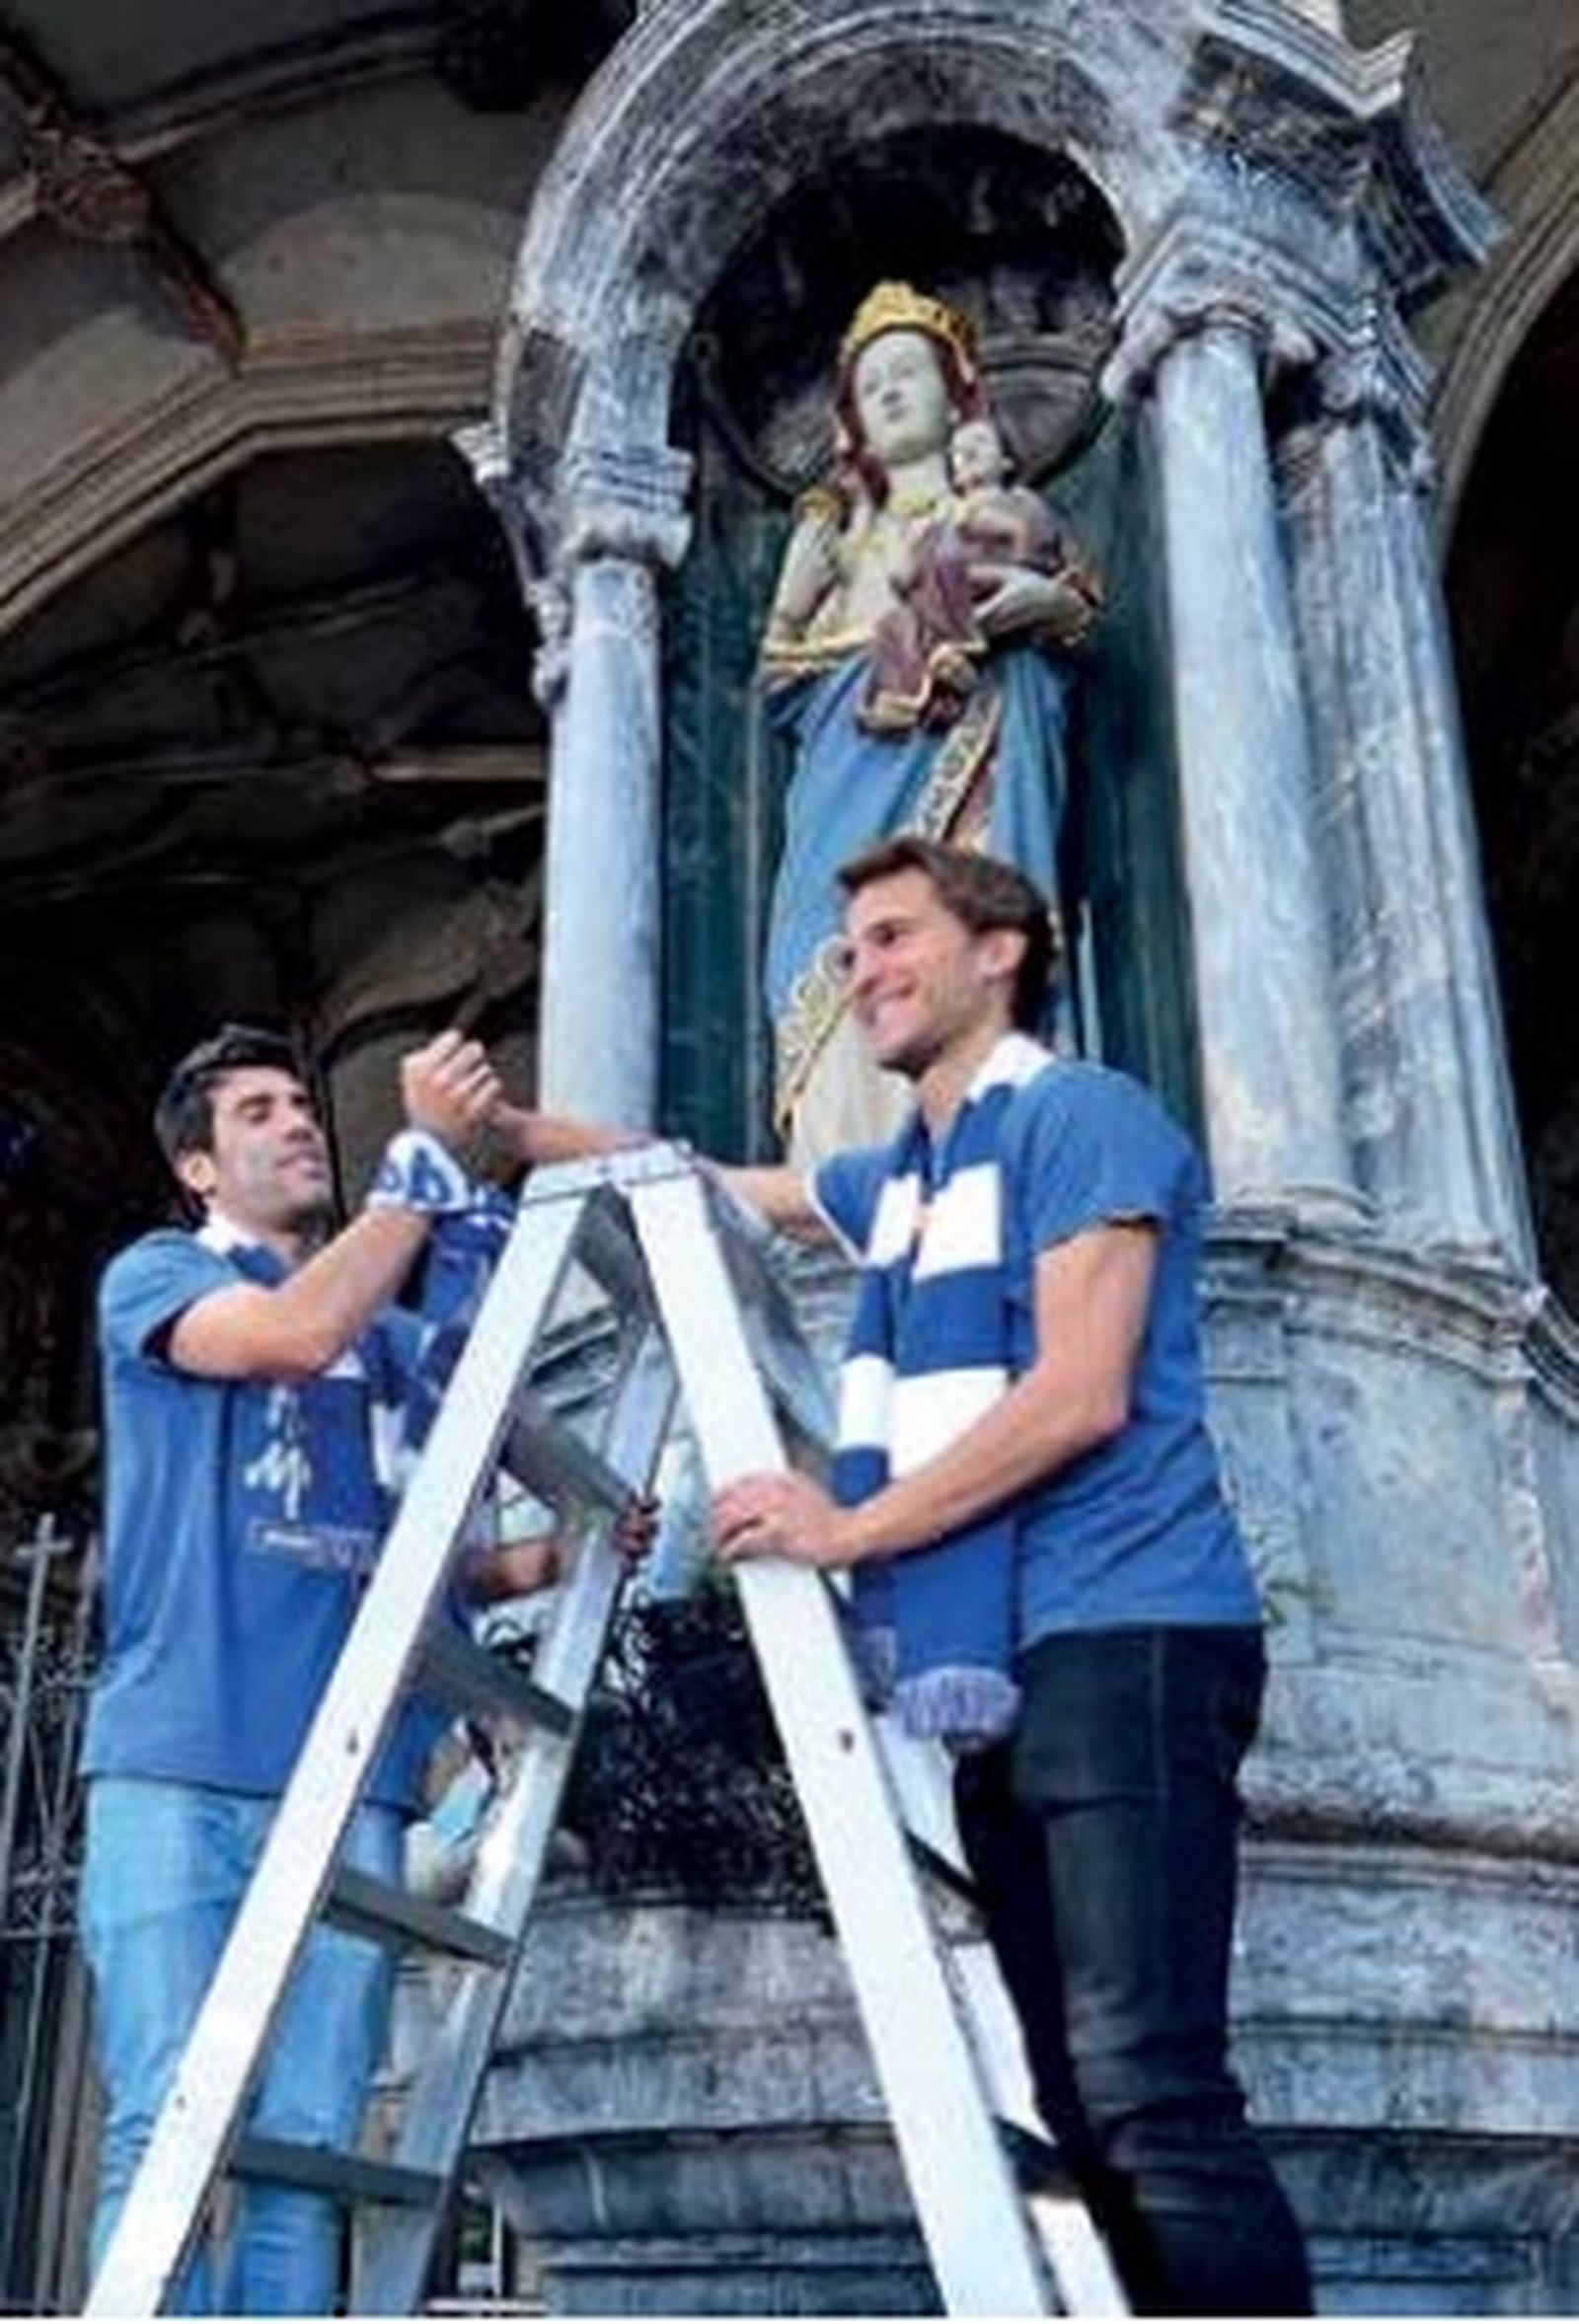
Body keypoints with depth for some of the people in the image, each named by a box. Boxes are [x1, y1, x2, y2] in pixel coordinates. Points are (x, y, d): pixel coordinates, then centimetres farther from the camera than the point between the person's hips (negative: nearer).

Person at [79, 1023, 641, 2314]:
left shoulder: (394, 1337, 23)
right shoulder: (155, 1275, 10)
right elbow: (296, 1332, -12)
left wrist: (543, 1559, 3)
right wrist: (426, 1150, -11)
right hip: (175, 1768, -4)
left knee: (306, 2145, -1)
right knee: (168, 2125, -9)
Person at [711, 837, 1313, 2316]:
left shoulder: (1080, 1115, -2)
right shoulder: (900, 1177, 23)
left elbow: (1083, 1396, -13)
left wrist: (851, 1529, -11)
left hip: (1120, 1647, -9)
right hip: (1000, 1673, 9)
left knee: (1150, 2091, -17)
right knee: (1088, 2105, 7)